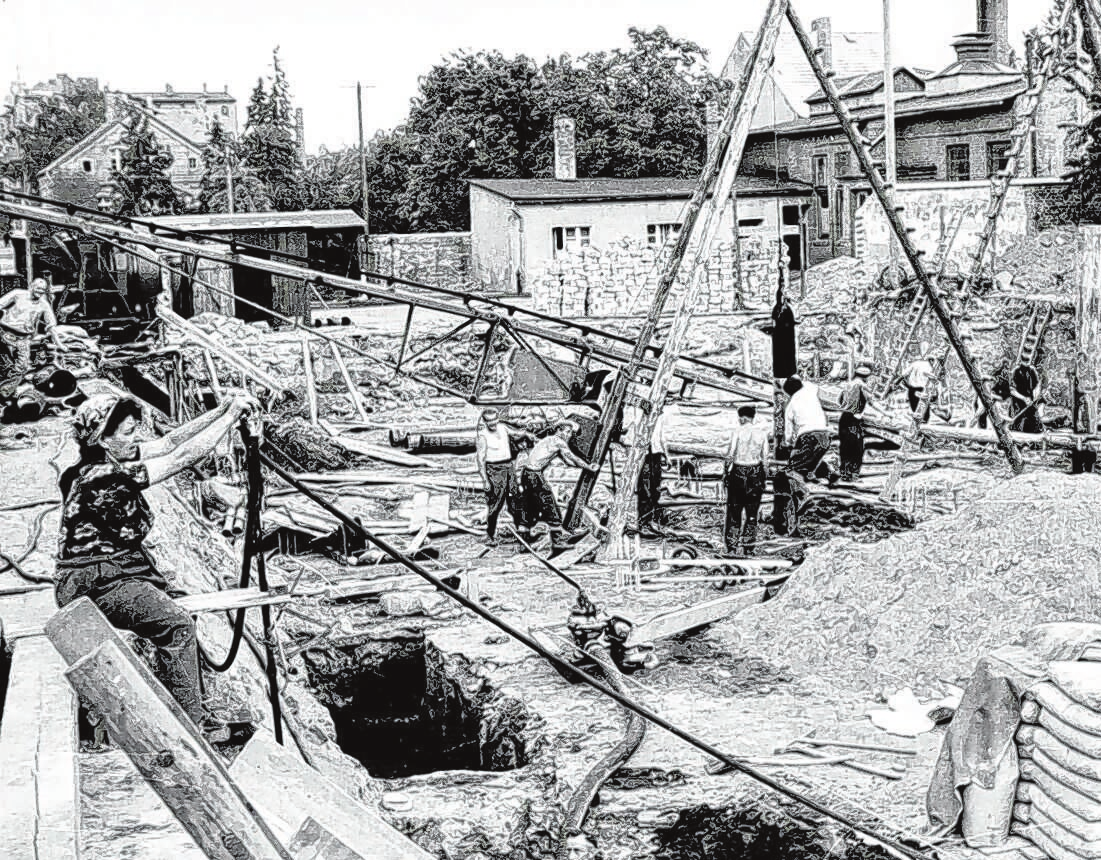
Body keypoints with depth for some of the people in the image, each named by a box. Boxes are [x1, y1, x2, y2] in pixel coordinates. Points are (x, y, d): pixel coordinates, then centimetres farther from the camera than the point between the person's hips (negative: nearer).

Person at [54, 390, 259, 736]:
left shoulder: (109, 461, 3)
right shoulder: (102, 477, -24)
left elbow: (169, 442, 6)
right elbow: (183, 457, -23)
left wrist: (223, 410, -3)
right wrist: (231, 415, -17)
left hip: (121, 569, 10)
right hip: (97, 583, -10)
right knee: (178, 626, -21)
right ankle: (191, 725, -17)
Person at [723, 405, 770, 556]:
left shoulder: (737, 431, -7)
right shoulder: (763, 432, 1)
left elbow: (730, 454, -9)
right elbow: (765, 457, 1)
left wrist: (728, 467, 6)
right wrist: (761, 473, 11)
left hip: (738, 471, -2)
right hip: (756, 472, 2)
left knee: (734, 510, 7)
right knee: (752, 512, 8)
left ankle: (732, 546, 7)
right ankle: (748, 548, 6)